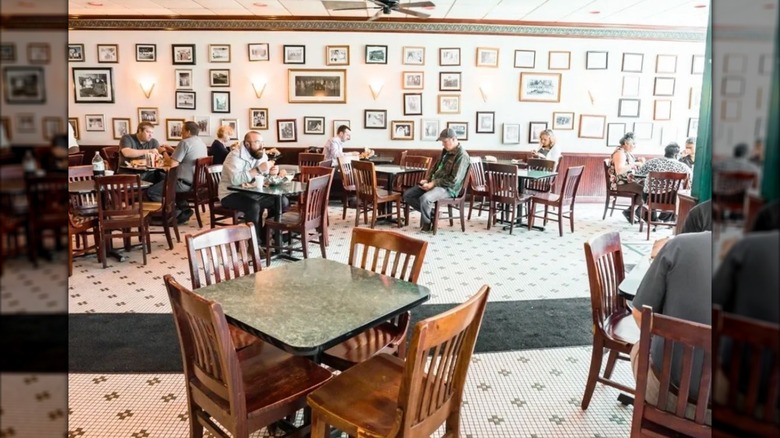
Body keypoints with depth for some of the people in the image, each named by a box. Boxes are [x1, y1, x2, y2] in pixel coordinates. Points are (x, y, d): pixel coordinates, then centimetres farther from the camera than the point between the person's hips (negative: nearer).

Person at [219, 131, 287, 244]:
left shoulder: (262, 155, 4)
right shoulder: (235, 156, -19)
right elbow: (235, 180, -35)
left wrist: (271, 172, -17)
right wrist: (258, 170, -34)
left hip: (252, 193, 7)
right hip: (231, 194, -7)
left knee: (282, 201, -8)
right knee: (254, 206, -35)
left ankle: (264, 235, 4)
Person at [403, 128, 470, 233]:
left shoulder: (461, 155, -15)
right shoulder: (446, 151, 11)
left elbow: (454, 180, -21)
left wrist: (433, 183, -19)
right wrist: (427, 180, 5)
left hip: (448, 188, -9)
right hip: (435, 183, 9)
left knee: (424, 198, -35)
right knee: (407, 194, -2)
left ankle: (426, 224, -8)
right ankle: (430, 212, 7)